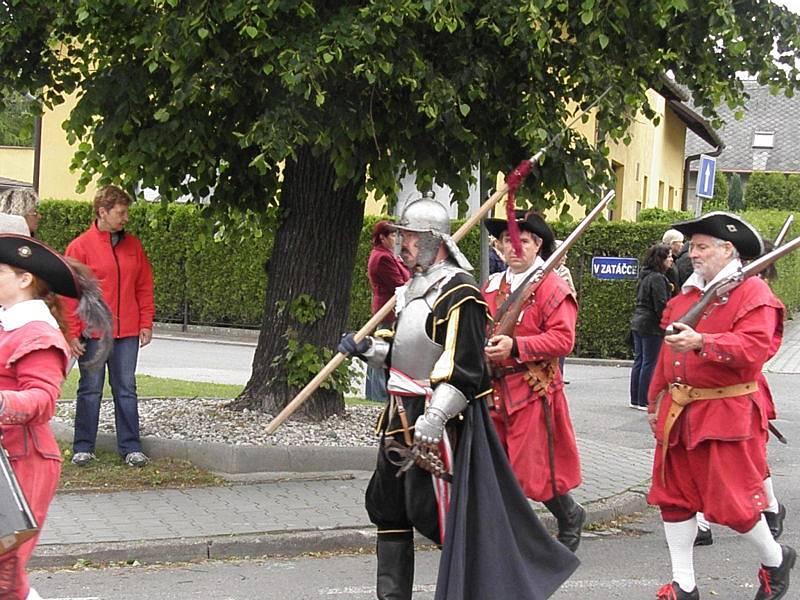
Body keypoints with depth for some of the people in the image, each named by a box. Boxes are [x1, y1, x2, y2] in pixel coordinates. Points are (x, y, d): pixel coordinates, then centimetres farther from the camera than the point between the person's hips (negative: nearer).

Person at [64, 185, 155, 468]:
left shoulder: (133, 246, 9)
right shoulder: (80, 246, -3)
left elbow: (144, 288, 13)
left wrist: (146, 324, 5)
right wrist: (72, 333, -8)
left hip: (127, 333, 3)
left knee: (126, 390, 6)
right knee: (90, 390, 3)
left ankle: (130, 447, 11)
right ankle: (83, 448, 11)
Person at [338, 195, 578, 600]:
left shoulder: (458, 294, -16)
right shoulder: (415, 288, 15)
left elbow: (461, 370, -22)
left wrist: (431, 422, -27)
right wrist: (367, 348, 10)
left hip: (438, 417, -10)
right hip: (403, 415, 10)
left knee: (435, 511, -6)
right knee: (387, 502, 13)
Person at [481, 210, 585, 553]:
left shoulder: (553, 288, -8)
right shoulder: (491, 286, 13)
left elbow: (563, 339, -17)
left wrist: (515, 347, -25)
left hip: (533, 392, -6)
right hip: (493, 392, 6)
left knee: (534, 471, -1)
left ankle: (570, 518, 26)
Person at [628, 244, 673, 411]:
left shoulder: (644, 276, 13)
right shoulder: (657, 278, -15)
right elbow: (661, 305, -19)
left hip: (638, 322, 9)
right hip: (652, 326, -9)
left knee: (639, 360, 12)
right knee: (650, 363, -4)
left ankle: (635, 399, 16)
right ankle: (644, 401, -2)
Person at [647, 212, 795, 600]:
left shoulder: (752, 292, -8)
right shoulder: (686, 294, 14)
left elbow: (753, 348, -23)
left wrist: (701, 343, -34)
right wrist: (656, 401, 20)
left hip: (728, 415, -7)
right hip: (679, 413, 7)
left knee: (733, 502, -4)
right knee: (675, 496, 7)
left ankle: (775, 559, 23)